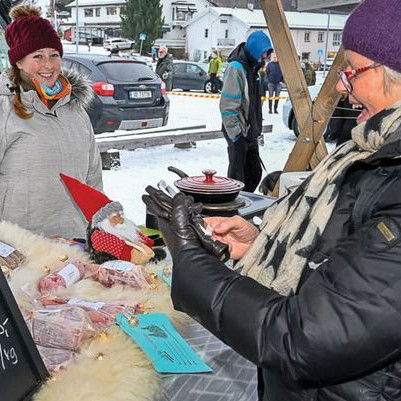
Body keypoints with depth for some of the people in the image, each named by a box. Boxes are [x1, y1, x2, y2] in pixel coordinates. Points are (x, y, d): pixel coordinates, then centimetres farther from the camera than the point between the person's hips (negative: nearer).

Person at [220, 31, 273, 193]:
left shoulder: (252, 67, 13)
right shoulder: (236, 67, -17)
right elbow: (227, 105, -22)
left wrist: (256, 128, 18)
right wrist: (235, 133, -22)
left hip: (250, 132, 10)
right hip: (238, 134, -10)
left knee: (255, 173, 17)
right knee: (237, 176, -2)